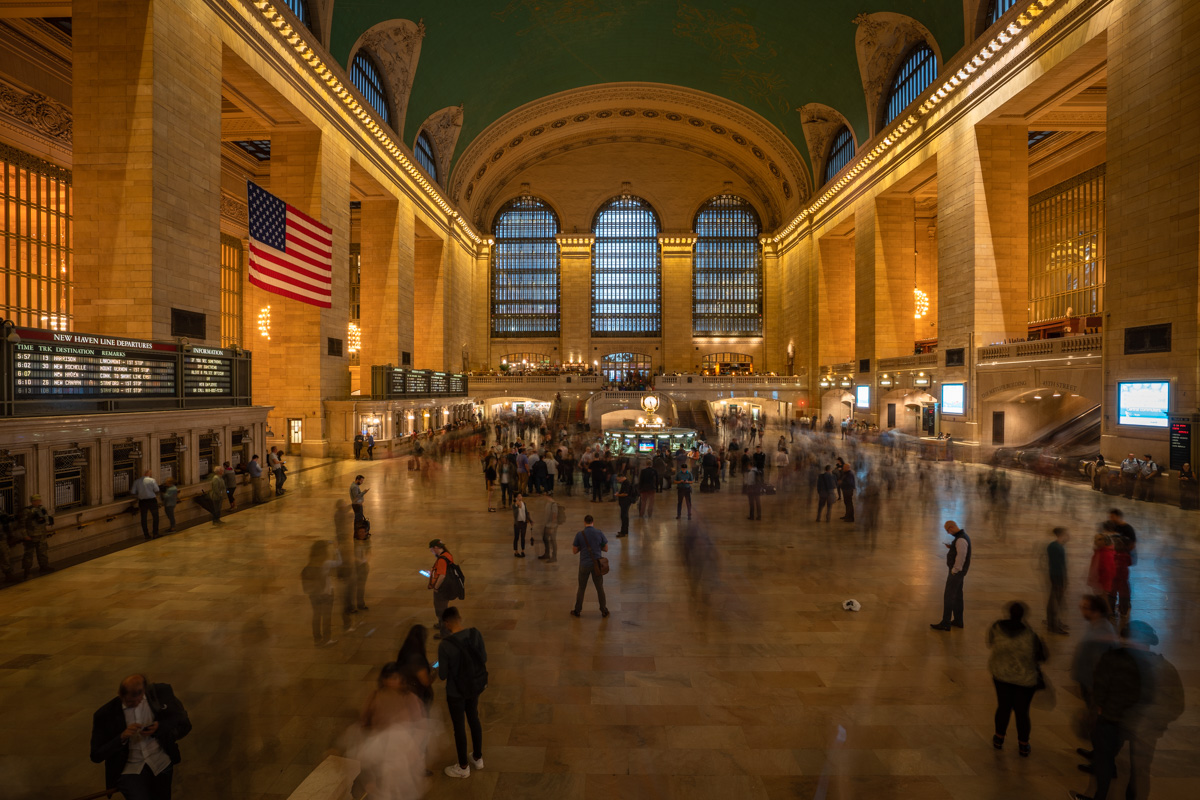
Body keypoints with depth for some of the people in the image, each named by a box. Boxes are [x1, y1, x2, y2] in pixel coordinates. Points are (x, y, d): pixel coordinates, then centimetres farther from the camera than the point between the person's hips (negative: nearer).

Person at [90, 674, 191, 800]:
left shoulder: (161, 692, -5)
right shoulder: (104, 714, -6)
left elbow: (184, 725, 1)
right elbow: (96, 756, -1)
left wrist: (160, 728, -17)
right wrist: (122, 737, -18)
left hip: (162, 762, 2)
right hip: (129, 770, -1)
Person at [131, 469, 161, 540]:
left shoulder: (136, 481, 4)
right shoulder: (152, 480, -5)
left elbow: (134, 493, 2)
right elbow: (157, 491, -8)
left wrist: (139, 496, 18)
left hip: (142, 501, 3)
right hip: (152, 500, -2)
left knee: (143, 518, 10)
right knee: (155, 516, 12)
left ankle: (146, 535, 12)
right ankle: (155, 534, 11)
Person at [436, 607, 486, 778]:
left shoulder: (445, 645, -28)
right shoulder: (476, 634, -15)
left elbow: (442, 675, -18)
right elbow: (484, 658, -2)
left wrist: (440, 669, 4)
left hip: (456, 691, -5)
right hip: (474, 686, 5)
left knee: (459, 726, 14)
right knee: (474, 719, 24)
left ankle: (463, 767, 32)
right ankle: (478, 758, 42)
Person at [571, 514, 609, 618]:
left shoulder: (579, 534, -10)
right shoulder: (600, 533, -7)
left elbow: (575, 551, -2)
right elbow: (606, 549, 1)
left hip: (584, 565, -1)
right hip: (596, 564, 1)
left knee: (581, 588, 14)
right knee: (600, 588, 13)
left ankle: (577, 611, 26)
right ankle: (604, 611, 21)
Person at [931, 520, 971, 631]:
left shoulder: (961, 539, -24)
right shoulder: (962, 536, 9)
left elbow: (961, 557, -26)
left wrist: (954, 571, -18)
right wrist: (951, 548, 5)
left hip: (956, 572, -10)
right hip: (959, 571, 10)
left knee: (948, 597, -4)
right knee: (957, 596, 17)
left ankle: (945, 624, 1)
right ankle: (958, 621, 27)